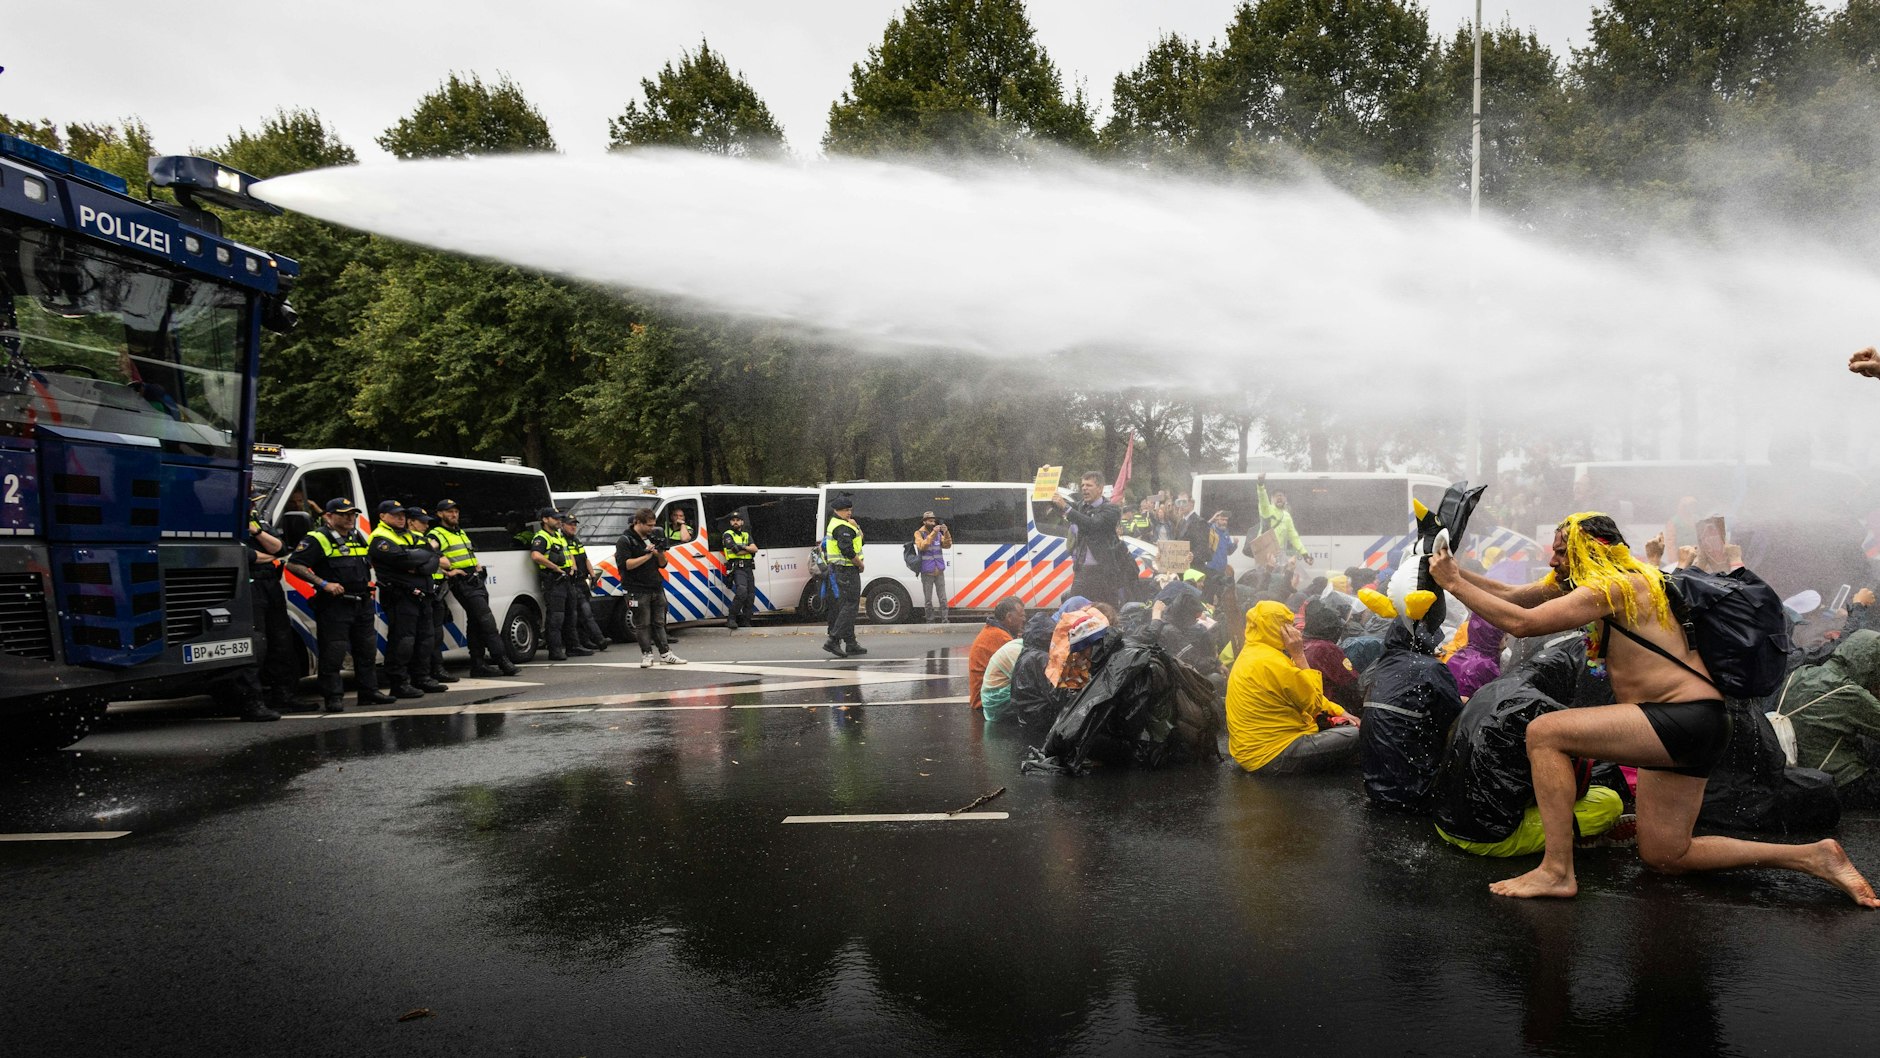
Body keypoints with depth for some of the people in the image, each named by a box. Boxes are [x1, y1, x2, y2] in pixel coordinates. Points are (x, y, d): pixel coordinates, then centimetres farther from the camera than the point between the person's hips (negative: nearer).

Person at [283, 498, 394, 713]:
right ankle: (332, 697, 2)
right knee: (333, 653, -5)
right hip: (334, 605, -8)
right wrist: (323, 584, -20)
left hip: (362, 604, 8)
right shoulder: (317, 539, -8)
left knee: (367, 649, 13)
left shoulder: (358, 537, 16)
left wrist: (368, 583, 16)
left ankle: (369, 691, 23)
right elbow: (293, 565, -15)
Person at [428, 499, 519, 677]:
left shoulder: (461, 532, 22)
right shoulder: (437, 535, -6)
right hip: (462, 583, -9)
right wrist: (448, 572, -21)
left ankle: (478, 664, 12)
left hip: (476, 580, 9)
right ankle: (502, 661, -16)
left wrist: (478, 565, 17)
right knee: (486, 619, -14)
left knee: (475, 622, 9)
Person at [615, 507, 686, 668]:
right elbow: (625, 564, -19)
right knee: (643, 624, -2)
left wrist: (660, 552, -5)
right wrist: (647, 555, -18)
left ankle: (665, 654, 13)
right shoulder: (625, 540, -7)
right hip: (638, 591, -6)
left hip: (656, 588, 6)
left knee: (659, 623, 10)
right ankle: (647, 655, 3)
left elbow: (662, 564, 17)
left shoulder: (652, 537, 14)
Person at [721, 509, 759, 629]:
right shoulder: (728, 535, 3)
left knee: (751, 595, 2)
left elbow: (754, 548, 5)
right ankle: (731, 619, -22)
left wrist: (743, 547, -11)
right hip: (737, 568, -7)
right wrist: (749, 549, 1)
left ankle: (745, 622, 8)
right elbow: (736, 551, -11)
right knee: (742, 592, -26)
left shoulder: (746, 535, 22)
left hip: (748, 568, 7)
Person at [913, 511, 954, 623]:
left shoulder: (938, 534, 10)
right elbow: (922, 546, -18)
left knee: (943, 599, 2)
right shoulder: (919, 533, -2)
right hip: (927, 572, -3)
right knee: (928, 600, 2)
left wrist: (946, 533, -17)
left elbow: (947, 545, 0)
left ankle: (944, 621, 5)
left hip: (939, 571, 3)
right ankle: (930, 621, 9)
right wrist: (933, 534, -26)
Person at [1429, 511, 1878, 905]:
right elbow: (1513, 595, 14)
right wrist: (1455, 571, 6)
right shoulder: (1594, 583, 13)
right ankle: (1813, 856, 20)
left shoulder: (1611, 585, -15)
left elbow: (1522, 622, -23)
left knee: (1544, 733, -20)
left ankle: (1557, 871, -18)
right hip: (1674, 729, 11)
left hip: (1687, 718, -11)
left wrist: (1452, 583, -17)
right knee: (1664, 857, 15)